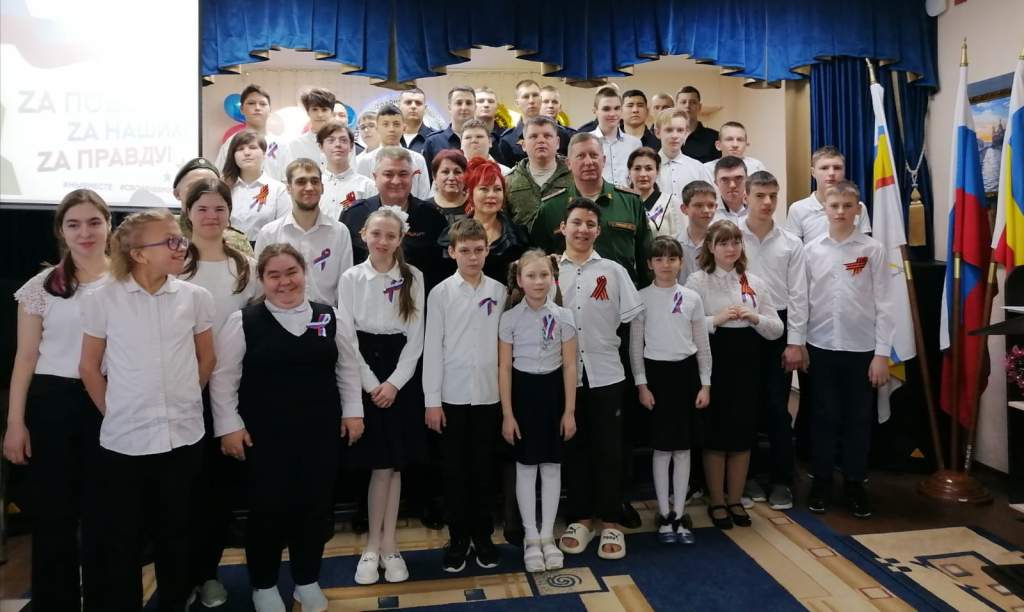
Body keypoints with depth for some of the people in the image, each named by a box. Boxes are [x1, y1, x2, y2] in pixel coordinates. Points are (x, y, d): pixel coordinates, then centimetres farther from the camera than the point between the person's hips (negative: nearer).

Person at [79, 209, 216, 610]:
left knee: (175, 533, 16)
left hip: (182, 436, 2)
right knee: (119, 541, 9)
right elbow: (89, 368, 4)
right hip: (122, 440, -1)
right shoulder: (102, 300, -5)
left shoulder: (196, 297, -1)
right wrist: (114, 412, 2)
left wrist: (182, 401, 9)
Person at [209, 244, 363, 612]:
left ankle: (307, 581, 30)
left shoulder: (329, 318, 4)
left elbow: (348, 368, 11)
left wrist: (352, 411, 8)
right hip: (265, 435, -3)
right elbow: (223, 377, -3)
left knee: (315, 505, 10)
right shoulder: (244, 321, -5)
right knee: (267, 508, 5)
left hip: (320, 432, 3)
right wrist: (229, 425, -6)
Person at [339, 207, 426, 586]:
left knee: (393, 464, 5)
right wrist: (371, 384, -9)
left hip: (401, 375, 1)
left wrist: (394, 382, -9)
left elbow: (416, 336, -1)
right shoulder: (351, 278, 0)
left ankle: (384, 545, 18)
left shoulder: (413, 278, 2)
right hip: (363, 376, -1)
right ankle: (379, 545, 15)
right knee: (382, 465, -2)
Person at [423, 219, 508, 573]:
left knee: (483, 468, 11)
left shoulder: (499, 291, 2)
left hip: (488, 394, 1)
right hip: (452, 395, -1)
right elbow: (433, 348, -3)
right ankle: (458, 538, 22)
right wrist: (432, 400, -6)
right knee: (454, 470, 8)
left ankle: (482, 536, 26)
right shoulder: (441, 293, -3)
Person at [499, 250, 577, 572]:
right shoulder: (510, 318, -6)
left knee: (551, 465, 8)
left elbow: (569, 366, -1)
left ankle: (548, 536, 21)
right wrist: (507, 414, -7)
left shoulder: (563, 316, -3)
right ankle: (531, 537, 19)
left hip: (553, 390, 1)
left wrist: (569, 411, -3)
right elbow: (505, 368, -4)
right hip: (523, 390, -1)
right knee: (526, 466, 5)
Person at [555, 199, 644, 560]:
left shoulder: (613, 271, 4)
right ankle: (580, 518, 24)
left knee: (607, 450, 6)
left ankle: (610, 521, 19)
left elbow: (631, 319, 5)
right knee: (573, 449, 10)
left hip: (605, 375, 0)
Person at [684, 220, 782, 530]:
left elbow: (776, 329, 8)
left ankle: (735, 500, 27)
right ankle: (716, 502, 21)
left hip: (746, 363, 4)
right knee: (715, 434, 4)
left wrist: (754, 317, -9)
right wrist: (715, 319, -21)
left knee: (743, 433, 10)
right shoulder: (697, 281, -3)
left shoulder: (755, 283, 10)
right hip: (714, 362, -4)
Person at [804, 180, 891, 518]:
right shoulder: (811, 250, 1)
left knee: (859, 418, 9)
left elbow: (883, 304, -2)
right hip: (821, 346, 1)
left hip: (862, 348, 0)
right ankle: (821, 480, 23)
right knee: (824, 417, 9)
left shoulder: (873, 249, -2)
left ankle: (855, 483, 24)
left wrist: (882, 353, -5)